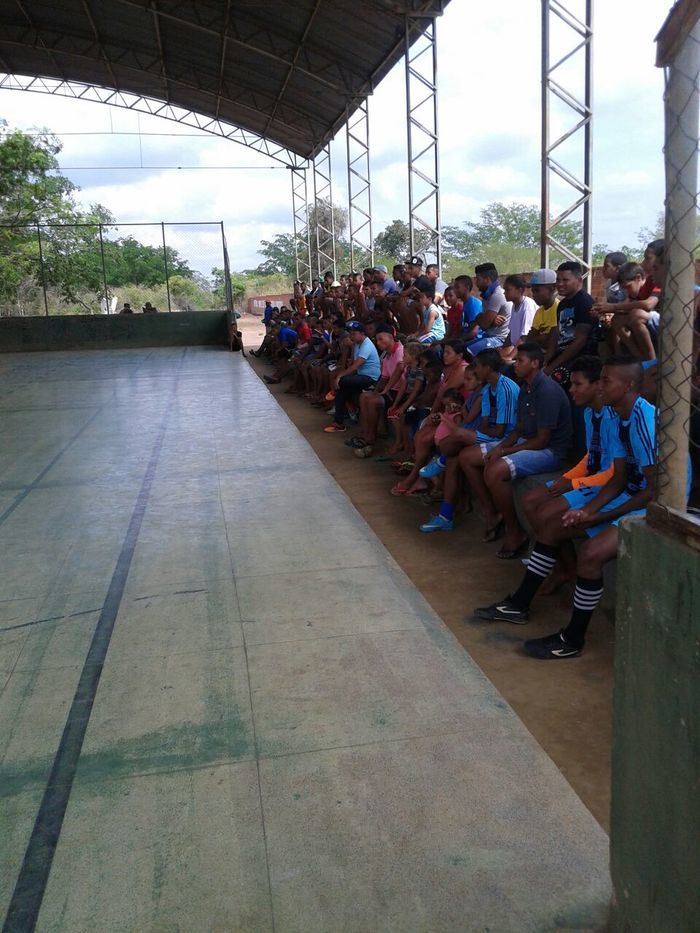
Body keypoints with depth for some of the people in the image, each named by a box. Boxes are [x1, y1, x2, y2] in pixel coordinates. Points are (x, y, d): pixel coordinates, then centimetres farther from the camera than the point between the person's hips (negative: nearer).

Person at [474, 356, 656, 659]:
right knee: (552, 523, 8)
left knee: (591, 552, -30)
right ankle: (519, 605, 22)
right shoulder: (622, 418, 4)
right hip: (630, 492, 10)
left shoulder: (645, 421, -25)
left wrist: (601, 517, -19)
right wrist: (587, 509, -10)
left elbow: (657, 489, -25)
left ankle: (573, 640, -8)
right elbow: (619, 478, 6)